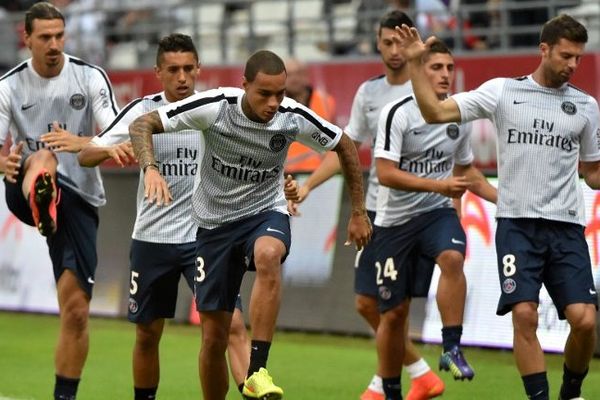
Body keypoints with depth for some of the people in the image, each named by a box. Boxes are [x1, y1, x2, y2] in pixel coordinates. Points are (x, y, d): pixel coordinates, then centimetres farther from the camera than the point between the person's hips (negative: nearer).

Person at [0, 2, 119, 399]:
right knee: (43, 158, -37)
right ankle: (42, 207, -73)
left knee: (76, 309, -5)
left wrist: (81, 144, -32)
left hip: (79, 199, 1)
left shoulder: (91, 78, 0)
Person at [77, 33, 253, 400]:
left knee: (232, 324, -17)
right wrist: (110, 150, -31)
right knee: (147, 335, 10)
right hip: (151, 238, 1)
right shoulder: (143, 111, -4)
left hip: (204, 236, -1)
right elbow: (85, 156, -8)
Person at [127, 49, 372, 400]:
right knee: (214, 336, 0)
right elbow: (142, 125, -15)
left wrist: (359, 213, 7)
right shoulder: (215, 106, -19)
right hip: (215, 223, 1)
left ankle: (257, 372, -37)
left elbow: (345, 146, 5)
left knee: (268, 256, -38)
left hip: (267, 213, 0)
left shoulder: (293, 117, -13)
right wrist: (151, 168, -34)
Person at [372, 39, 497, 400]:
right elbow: (385, 174, -19)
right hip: (395, 220, -2)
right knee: (394, 311, 3)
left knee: (452, 258, -33)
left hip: (438, 213, 2)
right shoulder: (398, 113, -12)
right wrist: (438, 185, -26)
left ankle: (452, 349, -27)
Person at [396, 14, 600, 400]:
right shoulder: (503, 91, 3)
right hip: (517, 223, -2)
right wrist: (416, 64, -10)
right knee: (525, 315, -15)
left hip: (567, 227, 2)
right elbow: (435, 112, -2)